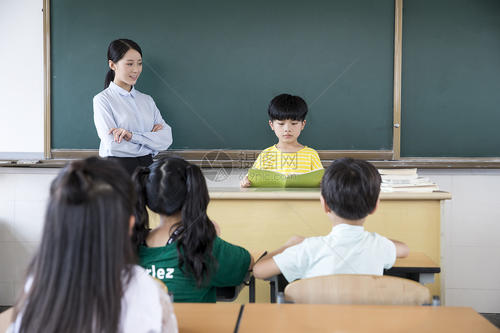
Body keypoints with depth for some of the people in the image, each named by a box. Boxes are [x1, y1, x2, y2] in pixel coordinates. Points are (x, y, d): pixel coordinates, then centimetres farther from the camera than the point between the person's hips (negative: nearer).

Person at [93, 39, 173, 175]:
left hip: (148, 165, 4)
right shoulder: (102, 99, 1)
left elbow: (167, 139, 4)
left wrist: (133, 135, -10)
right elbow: (113, 145, -10)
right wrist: (151, 136, 0)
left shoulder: (147, 100, 17)